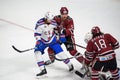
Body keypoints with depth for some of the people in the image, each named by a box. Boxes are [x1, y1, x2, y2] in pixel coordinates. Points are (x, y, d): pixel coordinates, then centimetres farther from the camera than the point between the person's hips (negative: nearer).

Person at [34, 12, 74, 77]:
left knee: (60, 52, -5)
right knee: (37, 52, -19)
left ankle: (70, 65, 14)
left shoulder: (54, 23, -14)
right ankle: (43, 70, -17)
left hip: (52, 40, 1)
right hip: (42, 41, -1)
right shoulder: (40, 23, -25)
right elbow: (37, 34, -21)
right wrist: (39, 41, -34)